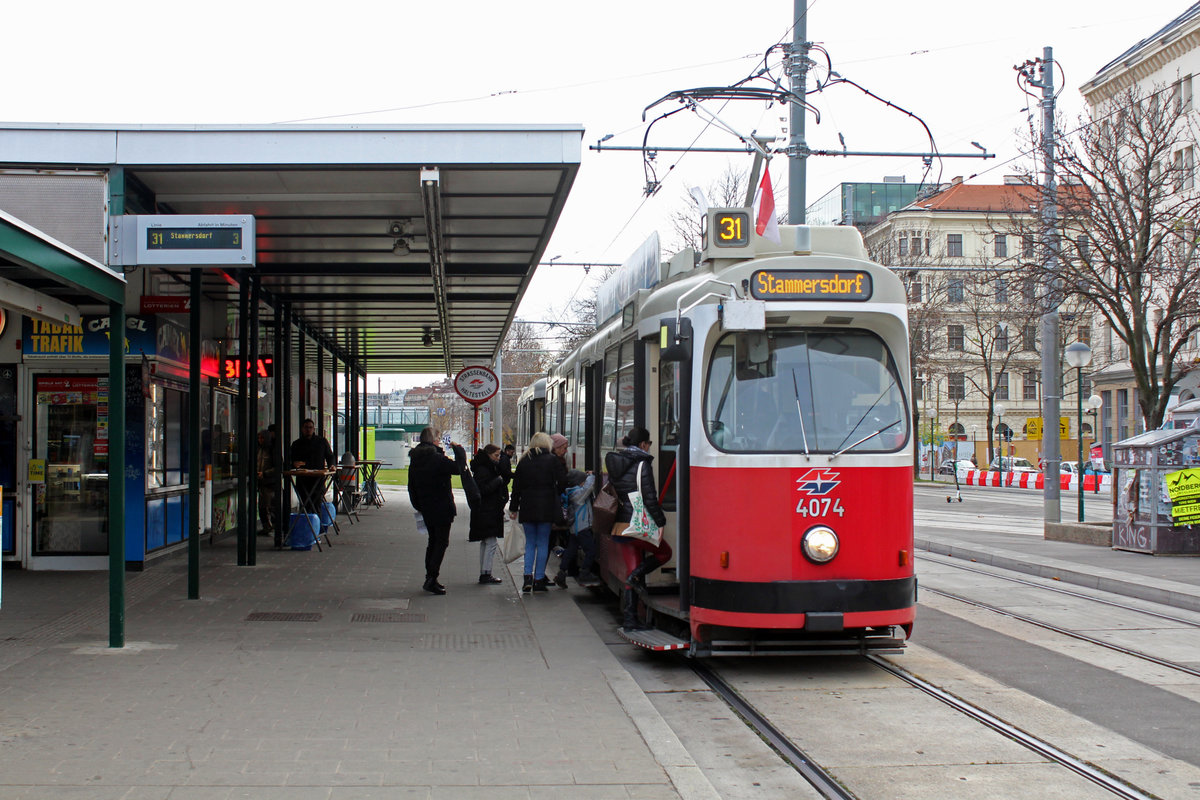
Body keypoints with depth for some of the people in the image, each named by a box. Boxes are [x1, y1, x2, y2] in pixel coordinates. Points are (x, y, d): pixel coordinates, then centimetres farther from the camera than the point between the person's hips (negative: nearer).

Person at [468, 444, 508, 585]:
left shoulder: (490, 468, 15)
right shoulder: (482, 470, -16)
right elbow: (483, 489, -25)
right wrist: (498, 480, -17)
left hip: (491, 510, 11)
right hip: (486, 511, -11)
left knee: (485, 543, 13)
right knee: (491, 543, -10)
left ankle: (484, 574, 18)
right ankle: (486, 574, -10)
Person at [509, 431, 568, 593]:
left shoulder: (524, 461, 5)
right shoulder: (553, 460, -4)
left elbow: (516, 486, 6)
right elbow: (562, 483, -6)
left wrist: (513, 508, 11)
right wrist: (556, 495, 13)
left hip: (527, 507, 2)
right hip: (546, 507, -2)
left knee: (530, 542, 11)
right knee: (543, 543, 5)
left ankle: (527, 576, -3)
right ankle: (539, 579, 4)